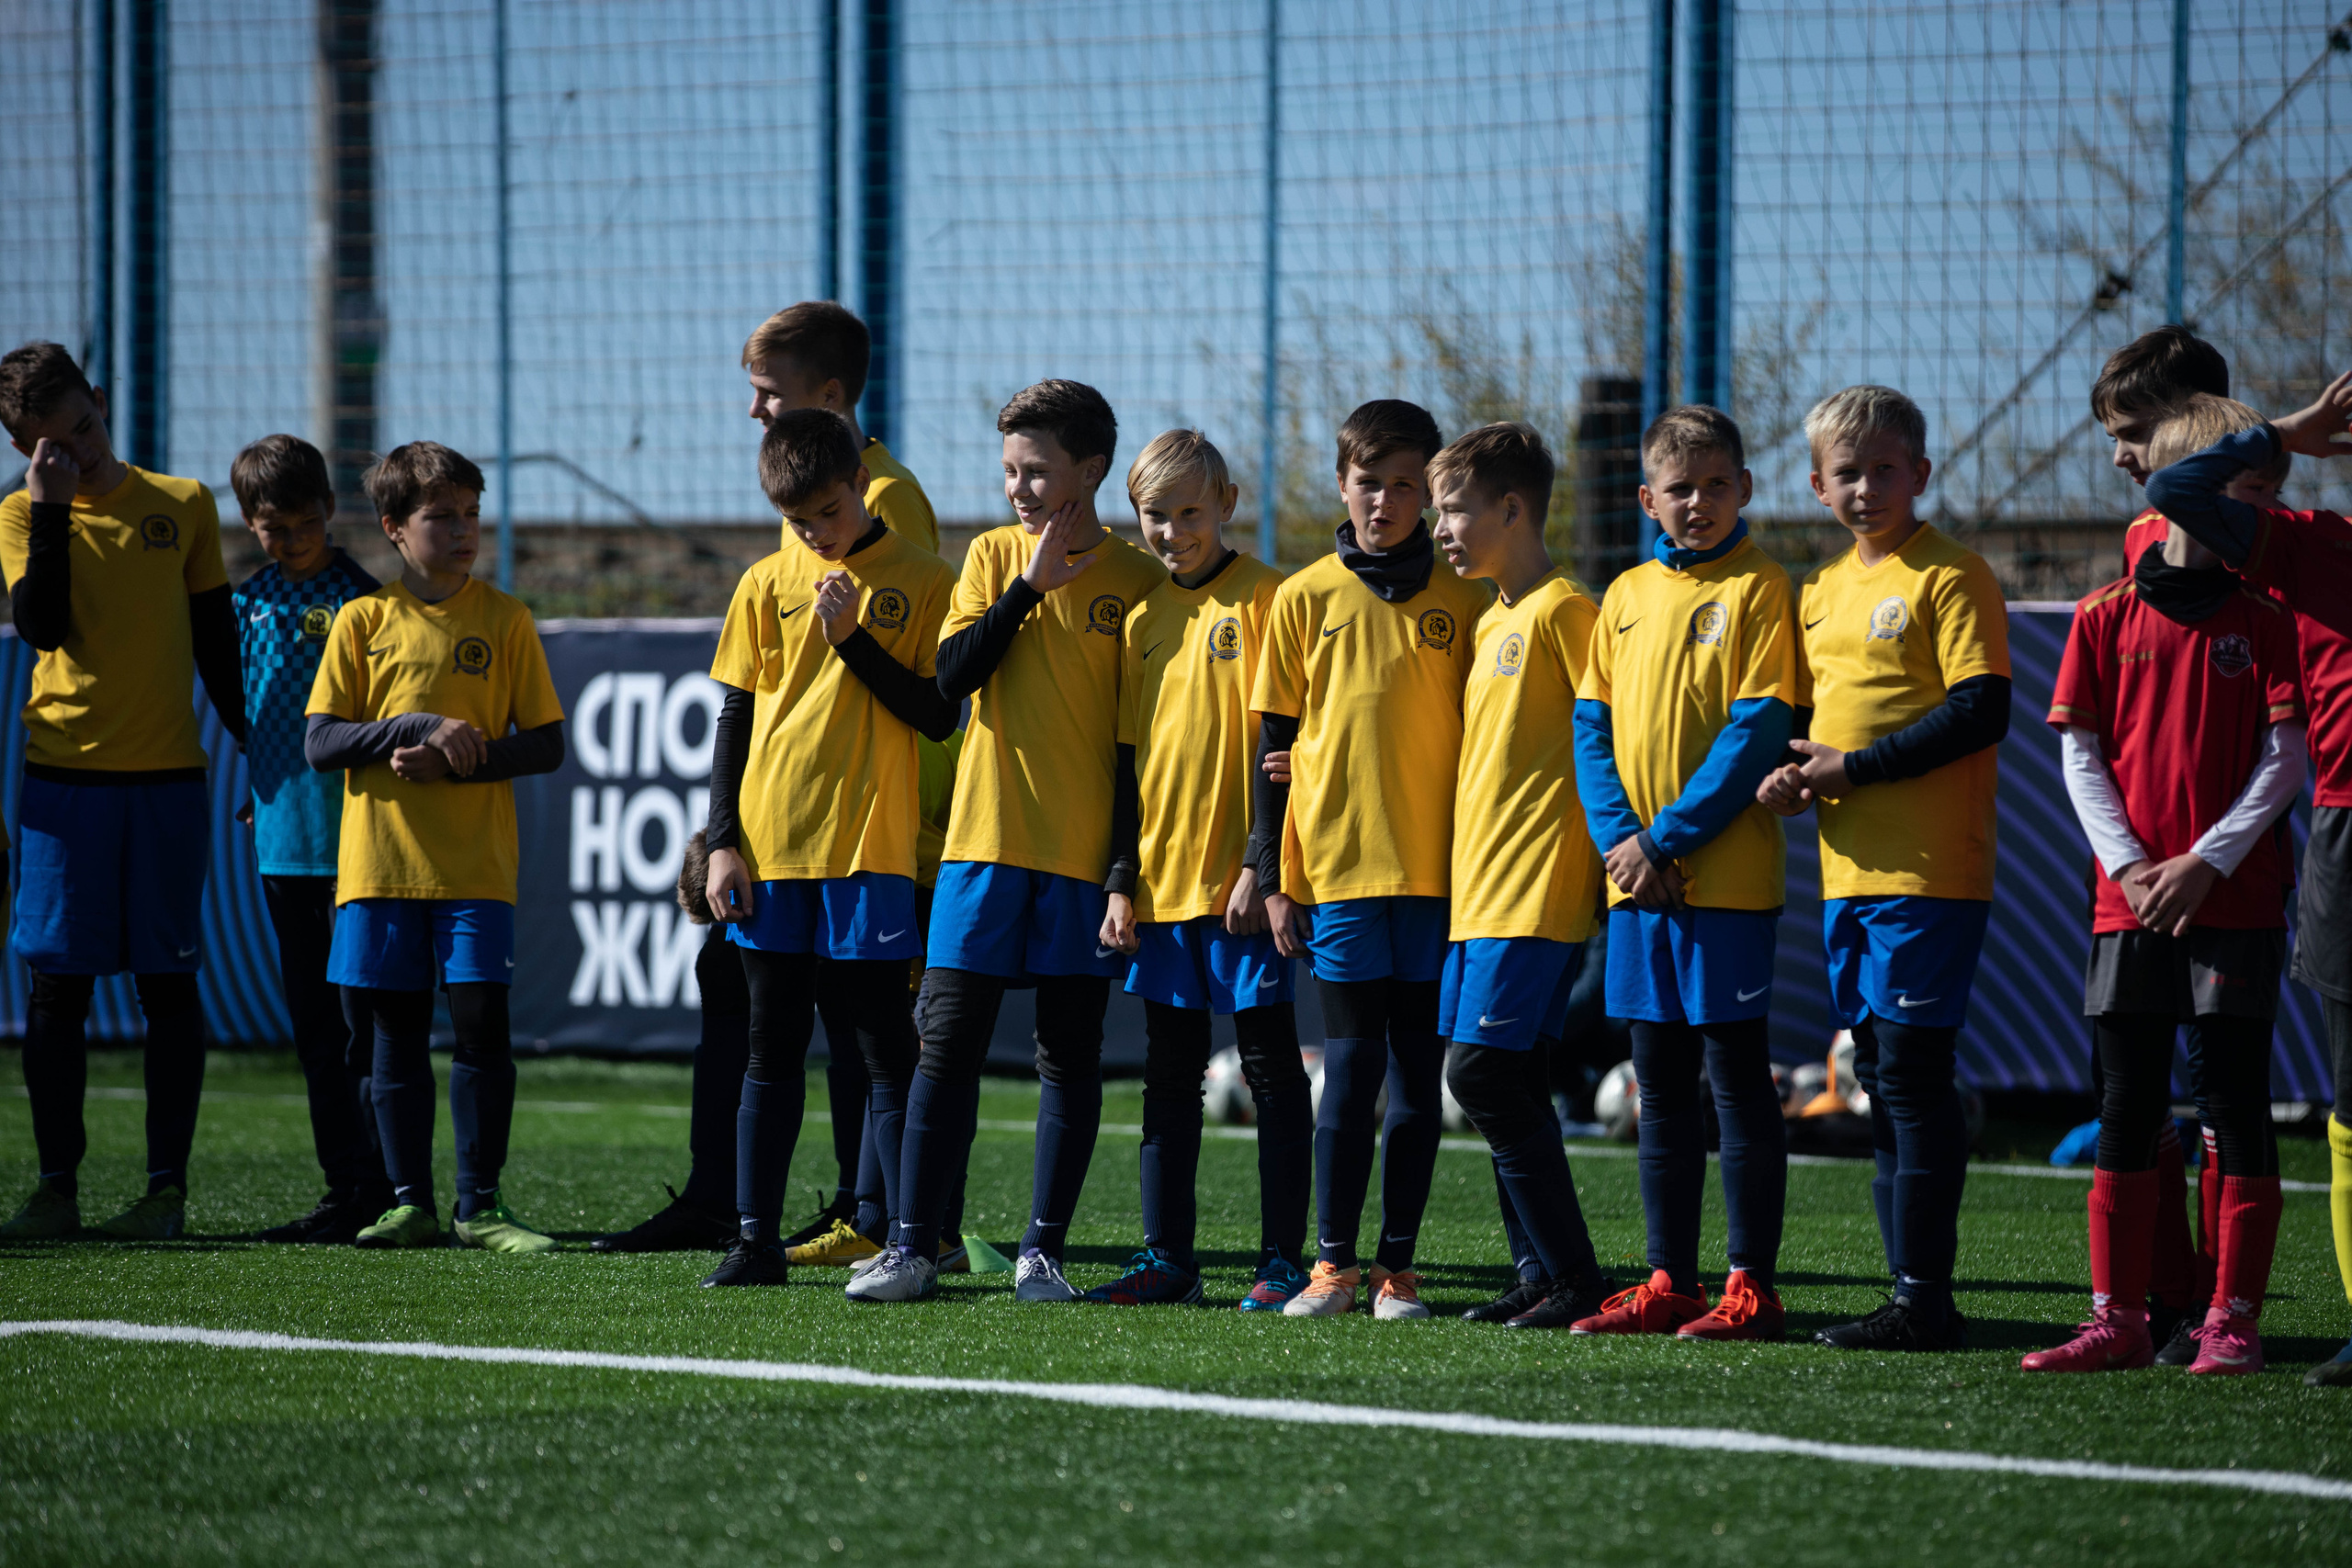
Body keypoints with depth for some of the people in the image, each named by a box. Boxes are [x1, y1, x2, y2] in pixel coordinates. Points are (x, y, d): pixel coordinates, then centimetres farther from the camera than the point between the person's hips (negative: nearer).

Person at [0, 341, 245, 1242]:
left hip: (167, 776, 1)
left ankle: (167, 1186, 4)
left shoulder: (184, 506, 7)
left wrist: (246, 740, 12)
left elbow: (213, 636, 14)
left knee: (167, 983, 1)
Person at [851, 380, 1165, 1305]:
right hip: (986, 840, 1)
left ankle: (1042, 1252, 8)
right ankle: (914, 1247, 0)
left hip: (1086, 848, -1)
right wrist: (1031, 585, -11)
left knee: (1070, 1052, 3)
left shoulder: (1138, 579, 1)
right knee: (948, 1039, -2)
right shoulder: (995, 556, 6)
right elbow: (953, 674, -5)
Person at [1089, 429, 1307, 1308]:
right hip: (1162, 877, 6)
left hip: (1240, 880, -6)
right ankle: (1167, 1256, 13)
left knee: (1270, 1065, 0)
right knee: (1169, 1071, 9)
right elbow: (1128, 757, 15)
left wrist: (1262, 866, -15)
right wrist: (1121, 879, 8)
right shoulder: (1143, 616, 12)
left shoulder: (1261, 599, -5)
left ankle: (1282, 1259, 1)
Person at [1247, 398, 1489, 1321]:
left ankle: (1398, 1265, 8)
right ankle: (1333, 1263, 5)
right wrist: (1272, 878, 2)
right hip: (1336, 865, -1)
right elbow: (1274, 745, 7)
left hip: (1436, 866, 1)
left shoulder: (1460, 603, 6)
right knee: (1352, 1066, -1)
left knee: (1418, 1072, 3)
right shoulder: (1305, 599, 5)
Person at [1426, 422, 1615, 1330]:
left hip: (1536, 890, -9)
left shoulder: (1562, 610, -9)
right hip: (1481, 888, 9)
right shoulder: (1492, 621, 19)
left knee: (1484, 1076, -13)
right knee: (1506, 1089, 7)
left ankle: (1574, 1280, -11)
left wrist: (1615, 847, -16)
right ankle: (1545, 1277, 10)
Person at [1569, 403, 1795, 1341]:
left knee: (1736, 1073, -4)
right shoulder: (1627, 595, 13)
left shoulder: (1757, 589, -5)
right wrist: (1618, 836, -5)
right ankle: (1669, 1283, 13)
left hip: (1727, 874, -6)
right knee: (1661, 1082, 9)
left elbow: (1759, 730, -12)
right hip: (1637, 877, 6)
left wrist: (1669, 839, -15)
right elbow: (1592, 725, 11)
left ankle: (1750, 1287, -1)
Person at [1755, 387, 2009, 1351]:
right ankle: (1912, 1294, 13)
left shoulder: (1950, 579, -7)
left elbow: (1982, 712, -15)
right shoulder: (1822, 592, 17)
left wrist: (1854, 767, -15)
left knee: (1911, 1070, -11)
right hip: (1849, 868, 8)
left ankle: (1923, 1298, -10)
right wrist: (1791, 777, 2)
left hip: (1930, 872, -8)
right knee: (1880, 1077, 9)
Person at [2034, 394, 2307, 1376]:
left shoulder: (2264, 620, 1)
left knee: (2238, 1106, -1)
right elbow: (2081, 753, 5)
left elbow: (2284, 758, -3)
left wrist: (2206, 863, -12)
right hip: (2129, 900, 2)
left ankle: (2232, 1321, 3)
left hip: (2235, 898, -2)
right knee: (2127, 1110, 5)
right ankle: (2119, 1321, 10)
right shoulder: (2107, 617, 6)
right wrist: (2129, 866, -6)